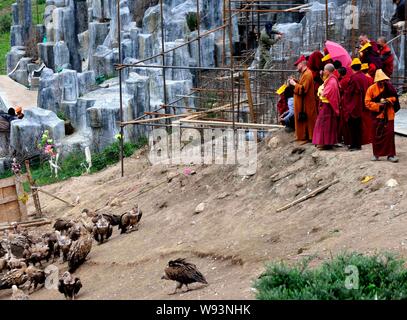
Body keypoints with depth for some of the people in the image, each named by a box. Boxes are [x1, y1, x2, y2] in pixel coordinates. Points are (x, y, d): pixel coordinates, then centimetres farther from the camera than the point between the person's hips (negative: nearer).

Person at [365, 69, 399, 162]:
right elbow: (368, 102, -6)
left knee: (389, 134, -4)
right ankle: (376, 154, 17)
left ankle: (390, 155, 0)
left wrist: (388, 100, -11)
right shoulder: (372, 88, -5)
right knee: (377, 135, 5)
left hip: (388, 115, 1)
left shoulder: (389, 87, 1)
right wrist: (378, 106, -16)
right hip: (377, 115, -1)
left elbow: (394, 97, 9)